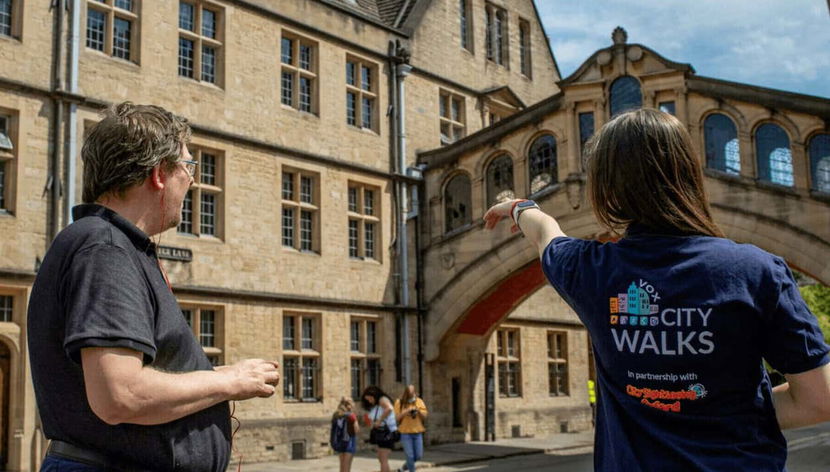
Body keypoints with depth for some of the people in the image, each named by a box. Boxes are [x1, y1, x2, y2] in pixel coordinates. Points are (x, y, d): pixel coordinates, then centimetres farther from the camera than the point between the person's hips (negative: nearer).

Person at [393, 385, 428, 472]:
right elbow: (396, 418, -3)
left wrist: (419, 411, -16)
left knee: (418, 456, 4)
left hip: (417, 432, 3)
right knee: (410, 456, -5)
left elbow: (424, 416, 3)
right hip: (405, 433, -3)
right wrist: (405, 412, -17)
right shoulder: (399, 402, -2)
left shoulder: (419, 401, 5)